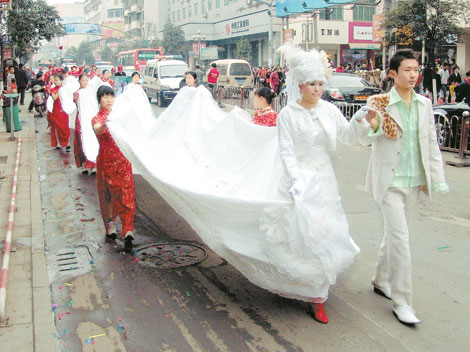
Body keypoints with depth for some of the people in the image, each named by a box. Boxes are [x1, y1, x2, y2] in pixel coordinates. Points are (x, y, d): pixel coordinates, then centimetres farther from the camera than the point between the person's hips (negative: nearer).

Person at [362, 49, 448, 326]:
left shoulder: (425, 104, 6)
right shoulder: (379, 103, -9)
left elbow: (431, 143, 9)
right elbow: (366, 141, -11)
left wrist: (438, 180, 6)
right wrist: (372, 126, -33)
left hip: (414, 181, 5)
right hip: (389, 181, -5)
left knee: (395, 234, 16)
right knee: (400, 238, -8)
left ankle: (381, 280, 36)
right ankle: (401, 300, 2)